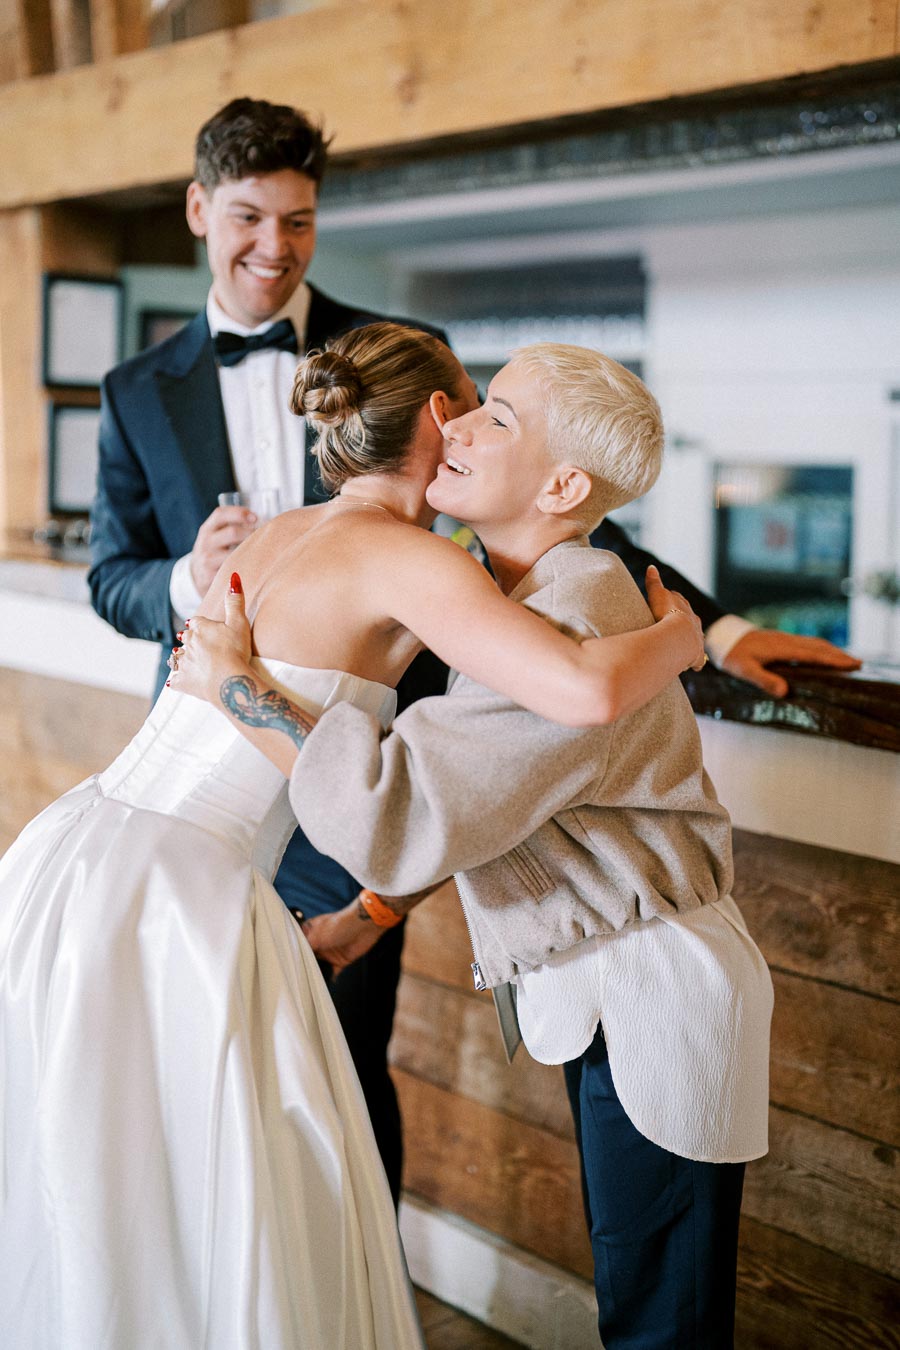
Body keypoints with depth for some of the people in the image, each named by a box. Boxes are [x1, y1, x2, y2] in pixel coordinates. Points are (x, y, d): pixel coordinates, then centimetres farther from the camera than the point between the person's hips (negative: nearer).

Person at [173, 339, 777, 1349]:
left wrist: (236, 687, -21)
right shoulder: (523, 596, 7)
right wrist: (367, 918, 11)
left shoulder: (569, 630, -27)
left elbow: (396, 814, -33)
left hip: (654, 995, -10)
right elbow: (462, 796, 16)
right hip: (600, 996, 10)